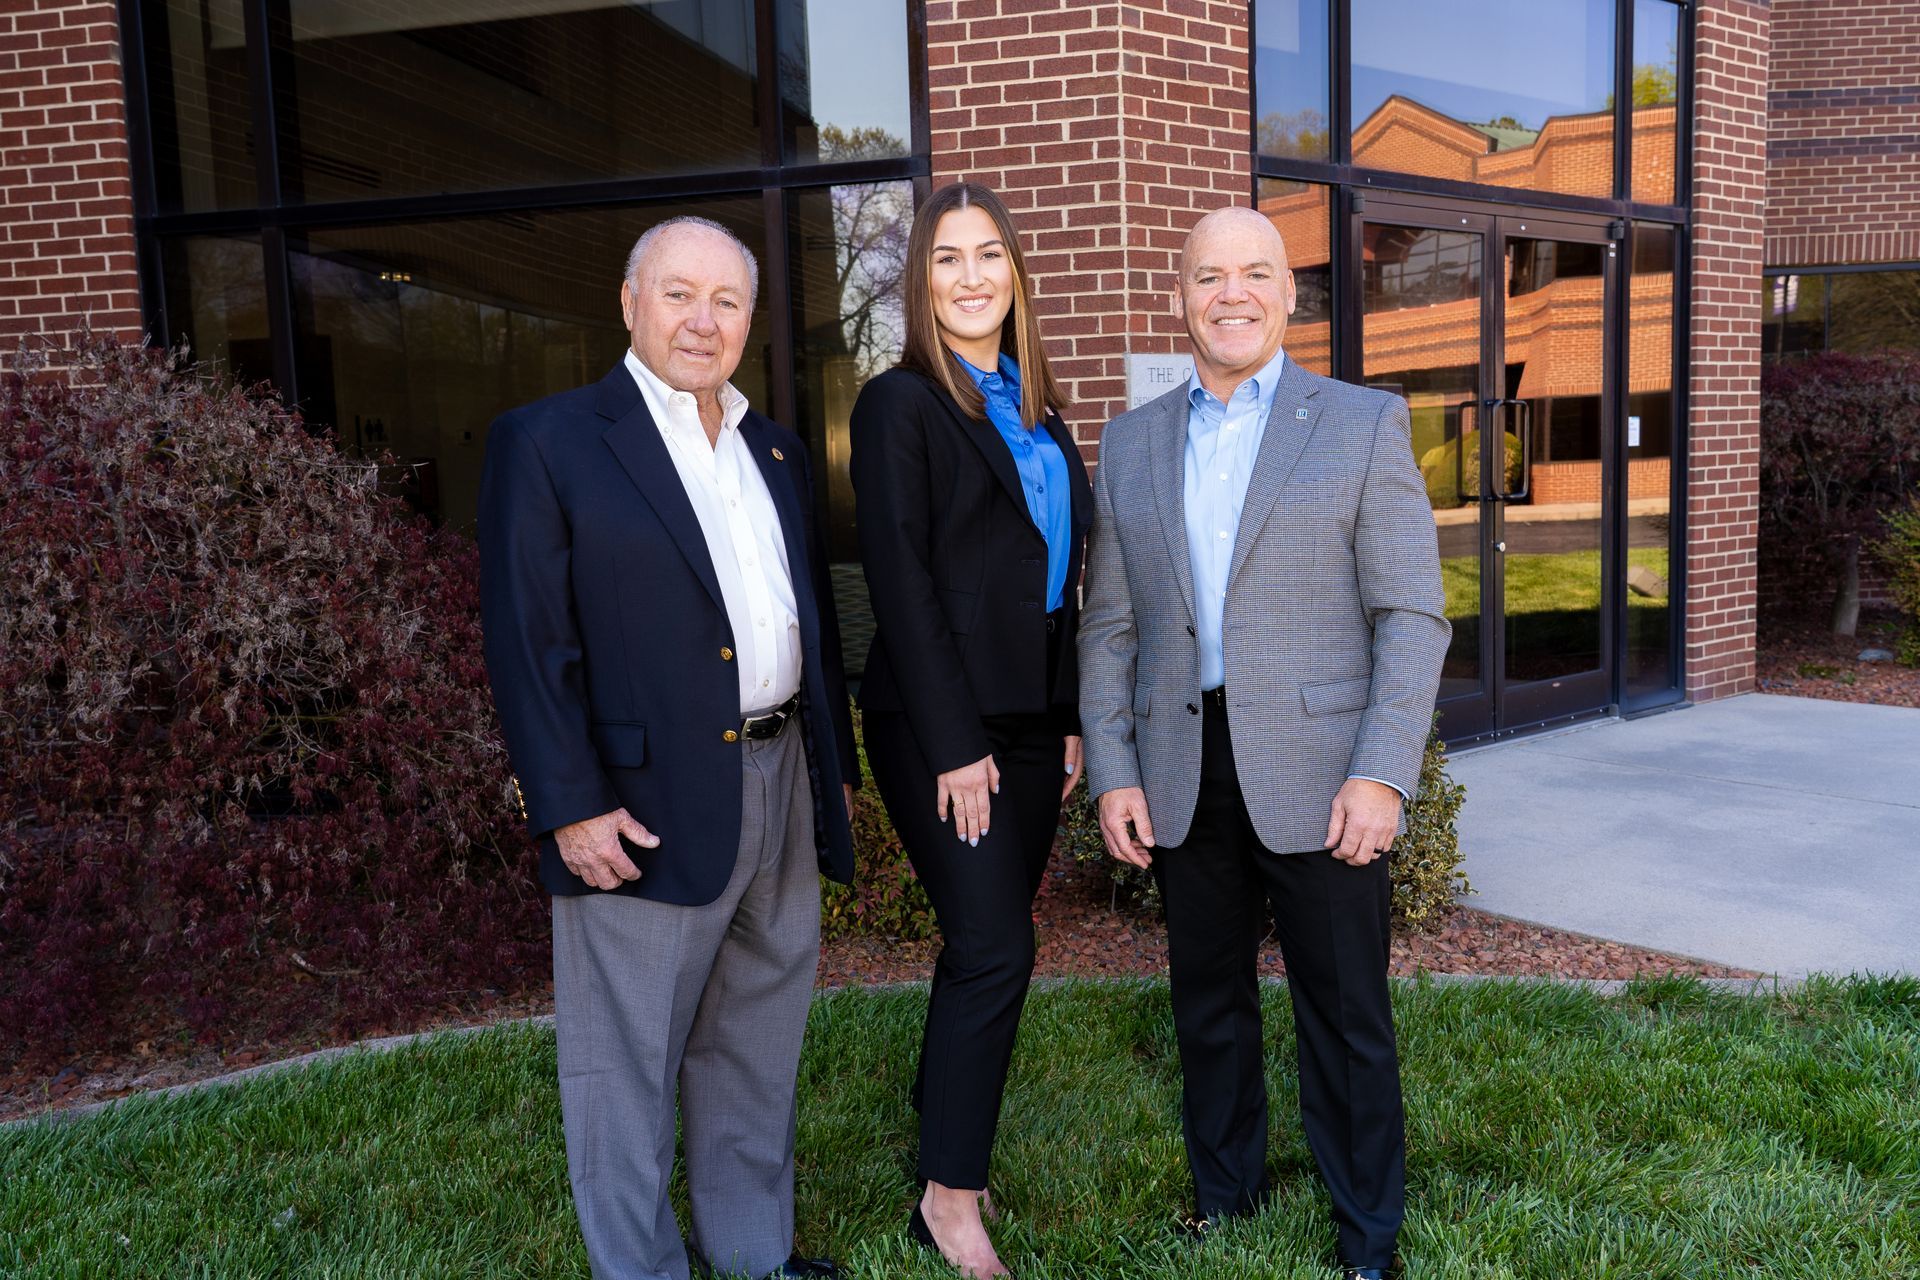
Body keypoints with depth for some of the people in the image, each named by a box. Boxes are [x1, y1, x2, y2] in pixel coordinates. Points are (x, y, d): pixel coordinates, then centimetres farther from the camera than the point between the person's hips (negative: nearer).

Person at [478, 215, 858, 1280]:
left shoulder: (777, 453, 14)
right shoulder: (546, 442, -6)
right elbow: (526, 643, -11)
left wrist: (836, 768, 15)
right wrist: (571, 808, -16)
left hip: (783, 794, 7)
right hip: (645, 810, -6)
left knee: (759, 1052, 19)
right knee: (628, 1065, 8)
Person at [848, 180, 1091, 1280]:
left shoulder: (1037, 408, 15)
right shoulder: (901, 404, -6)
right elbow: (902, 582, -12)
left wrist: (1072, 720, 10)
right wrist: (957, 743, -16)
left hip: (1032, 718, 7)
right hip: (942, 722, -7)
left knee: (983, 943, 11)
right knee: (996, 948, -7)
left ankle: (950, 1141, 26)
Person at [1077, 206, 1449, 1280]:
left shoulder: (1365, 425, 0)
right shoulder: (1131, 445, 9)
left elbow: (1411, 615, -5)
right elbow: (1111, 626, 9)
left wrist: (1382, 776, -13)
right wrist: (1114, 771, 1)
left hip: (1318, 774, -3)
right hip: (1182, 779, 3)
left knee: (1347, 1018, 7)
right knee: (1208, 1007, 16)